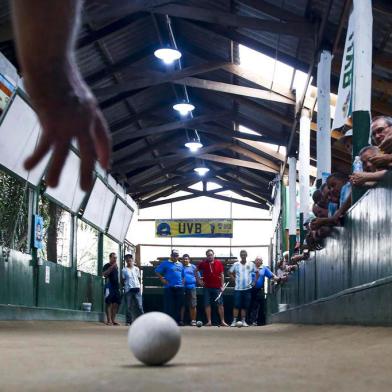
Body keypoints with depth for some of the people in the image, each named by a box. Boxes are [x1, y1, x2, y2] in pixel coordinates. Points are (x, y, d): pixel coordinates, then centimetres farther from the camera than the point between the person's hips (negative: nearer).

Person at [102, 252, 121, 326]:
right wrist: (112, 267, -23)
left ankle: (113, 320, 9)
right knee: (109, 303, -6)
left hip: (116, 286, 7)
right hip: (109, 286, -7)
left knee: (116, 303, 4)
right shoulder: (107, 266, -3)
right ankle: (109, 320, -7)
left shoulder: (116, 266, 18)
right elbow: (104, 274, -20)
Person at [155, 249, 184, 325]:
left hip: (179, 287, 5)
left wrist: (183, 282, 11)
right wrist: (162, 279, -7)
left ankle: (178, 321, 11)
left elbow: (183, 275, 26)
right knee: (169, 306, -6)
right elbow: (157, 271, 1)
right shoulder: (166, 263, 1)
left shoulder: (180, 264, 17)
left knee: (179, 305, 5)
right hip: (169, 287, -5)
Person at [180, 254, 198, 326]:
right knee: (182, 305, 2)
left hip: (191, 287, 0)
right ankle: (181, 320, 9)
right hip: (182, 288, 0)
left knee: (193, 305, -1)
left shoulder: (193, 267, 10)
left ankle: (193, 320, 5)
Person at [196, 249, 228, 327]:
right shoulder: (203, 263, 3)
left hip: (217, 287, -1)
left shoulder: (219, 263, 2)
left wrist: (222, 286, -1)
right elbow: (196, 271, 15)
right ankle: (209, 321, 8)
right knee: (207, 304, 2)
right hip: (207, 287, 1)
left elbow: (222, 274, 3)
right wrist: (198, 280, 6)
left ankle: (222, 321, 1)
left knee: (220, 304, -2)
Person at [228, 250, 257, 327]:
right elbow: (230, 273, 11)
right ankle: (234, 321, -2)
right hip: (238, 288, -1)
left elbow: (257, 273, 13)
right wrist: (234, 280, 0)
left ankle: (243, 321, 12)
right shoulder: (236, 264, 2)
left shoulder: (251, 264, 4)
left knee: (245, 306, 4)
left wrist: (254, 282, 5)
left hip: (247, 288, 1)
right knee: (236, 305, -5)